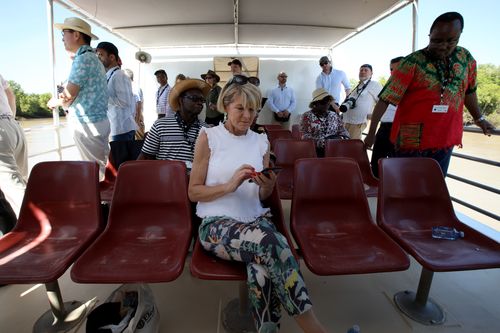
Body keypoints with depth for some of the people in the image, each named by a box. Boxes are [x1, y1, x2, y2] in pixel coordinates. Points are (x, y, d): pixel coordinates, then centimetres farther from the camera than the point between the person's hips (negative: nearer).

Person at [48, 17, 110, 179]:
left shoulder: (83, 59, -13)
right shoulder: (92, 57, 18)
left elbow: (68, 95, -13)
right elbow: (77, 93, 15)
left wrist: (53, 102, 6)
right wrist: (64, 99, -4)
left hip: (87, 123, -9)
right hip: (98, 120, 9)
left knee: (96, 169, -3)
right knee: (101, 164, 14)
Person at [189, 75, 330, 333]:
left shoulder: (261, 141, 13)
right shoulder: (208, 137, 2)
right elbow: (194, 192, -1)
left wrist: (267, 185, -8)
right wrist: (229, 185, -17)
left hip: (256, 220, 3)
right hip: (216, 224, -3)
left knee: (263, 267, -34)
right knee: (268, 241, -35)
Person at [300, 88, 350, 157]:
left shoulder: (334, 115, 17)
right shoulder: (306, 116, 3)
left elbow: (343, 131, 15)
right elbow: (304, 136, -6)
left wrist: (342, 139, -9)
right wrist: (322, 142, -18)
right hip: (316, 150, -4)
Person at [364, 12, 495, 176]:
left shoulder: (465, 57, 4)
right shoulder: (412, 63, -12)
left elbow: (468, 91, 20)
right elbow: (385, 99, -15)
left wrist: (479, 118, 30)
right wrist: (371, 133, -18)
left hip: (446, 139, 5)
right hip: (411, 139, -5)